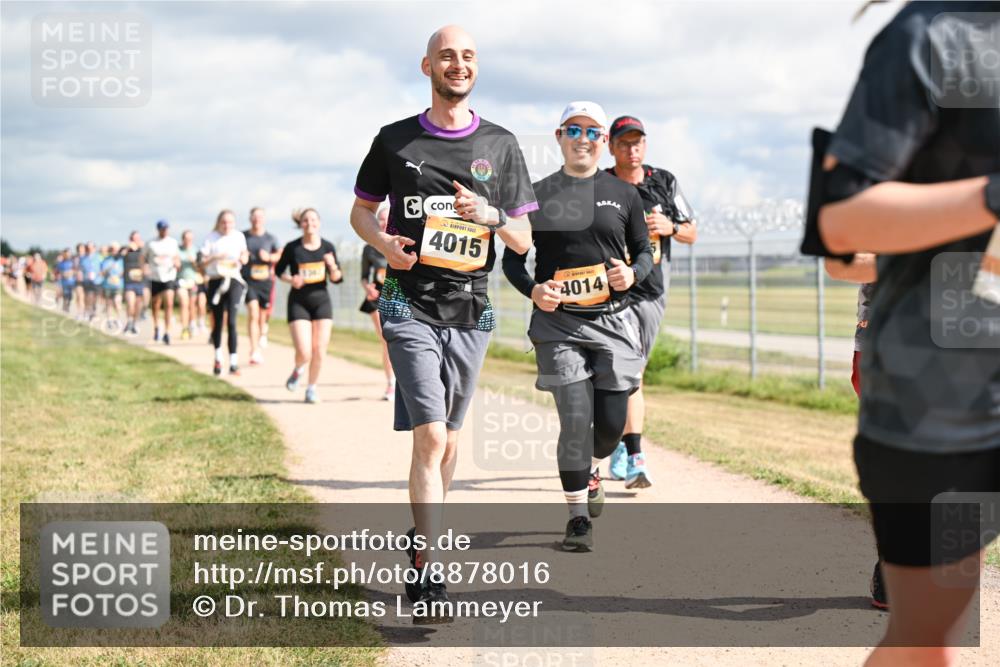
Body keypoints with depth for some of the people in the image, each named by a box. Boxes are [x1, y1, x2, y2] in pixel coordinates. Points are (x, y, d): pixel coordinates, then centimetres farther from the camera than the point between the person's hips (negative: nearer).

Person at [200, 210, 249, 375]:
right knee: (218, 322, 8)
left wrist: (242, 259, -5)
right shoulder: (212, 238, 1)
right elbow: (203, 262, -2)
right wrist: (215, 258, -20)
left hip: (233, 281, 0)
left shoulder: (239, 236, 6)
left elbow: (244, 256, 17)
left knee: (231, 322, -13)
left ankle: (234, 362, -14)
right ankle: (218, 358, 28)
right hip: (216, 281, 0)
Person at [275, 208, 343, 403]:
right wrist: (290, 280, -12)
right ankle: (298, 370, 24)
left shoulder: (327, 247, -1)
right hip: (298, 302, -2)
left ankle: (311, 388, 20)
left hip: (321, 300, 2)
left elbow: (337, 279, 4)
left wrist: (332, 266, -17)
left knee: (319, 351, -1)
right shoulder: (292, 248, -6)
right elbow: (278, 270, 8)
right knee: (304, 352, -11)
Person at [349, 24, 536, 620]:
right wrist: (385, 243, -7)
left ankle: (425, 540, 34)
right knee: (431, 438, -15)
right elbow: (361, 210, 14)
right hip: (410, 307, -3)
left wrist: (491, 215, -16)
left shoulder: (501, 144, 6)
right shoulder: (395, 140, 4)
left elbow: (524, 241, 6)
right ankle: (429, 575, -14)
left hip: (471, 309, 3)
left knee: (449, 440, 13)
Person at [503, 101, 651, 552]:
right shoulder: (538, 194, 5)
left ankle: (592, 468, 37)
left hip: (613, 320, 2)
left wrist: (633, 273, -8)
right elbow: (512, 259, 8)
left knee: (611, 421, 0)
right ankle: (578, 517, 5)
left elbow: (644, 251, 15)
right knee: (575, 418, -10)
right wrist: (532, 290, -11)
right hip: (558, 322, -2)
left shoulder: (623, 194, 9)